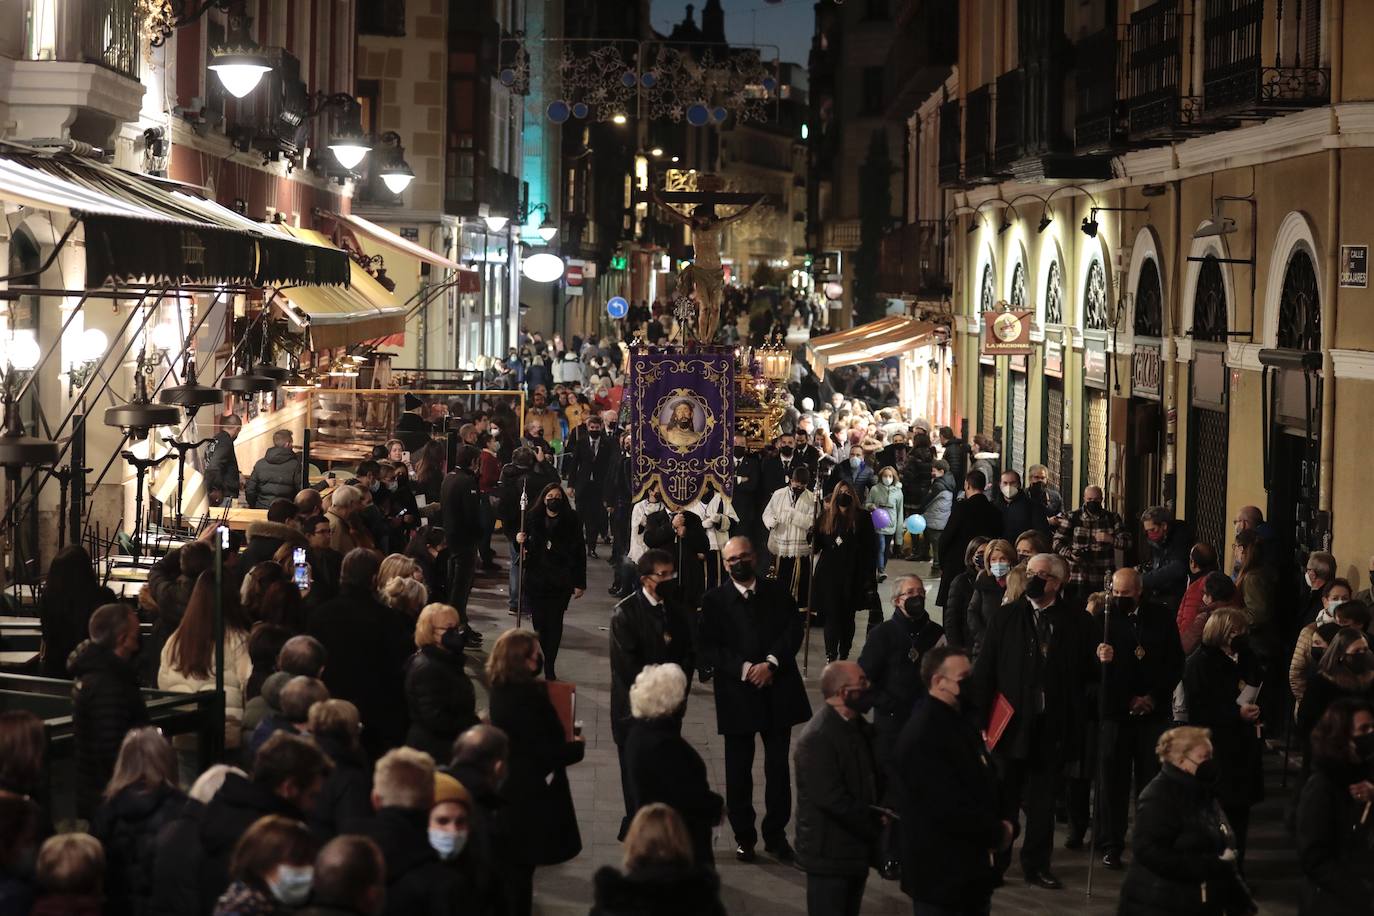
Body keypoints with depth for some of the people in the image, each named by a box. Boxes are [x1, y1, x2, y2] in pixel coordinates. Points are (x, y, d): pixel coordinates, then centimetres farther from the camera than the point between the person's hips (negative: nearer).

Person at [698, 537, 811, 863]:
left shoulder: (777, 591, 7)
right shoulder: (715, 600, 1)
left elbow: (794, 630, -1)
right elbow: (709, 646, -5)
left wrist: (771, 663, -14)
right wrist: (744, 669, -16)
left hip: (778, 691, 1)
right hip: (737, 695, -1)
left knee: (778, 765, 5)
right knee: (739, 769, 5)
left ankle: (776, 834, 17)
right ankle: (743, 836, 17)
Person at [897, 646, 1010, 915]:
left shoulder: (960, 721, 10)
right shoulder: (922, 736, -22)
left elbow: (984, 780, 19)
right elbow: (948, 807, -26)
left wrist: (1002, 823, 0)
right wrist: (997, 833, -14)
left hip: (973, 868, 10)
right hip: (940, 873, -10)